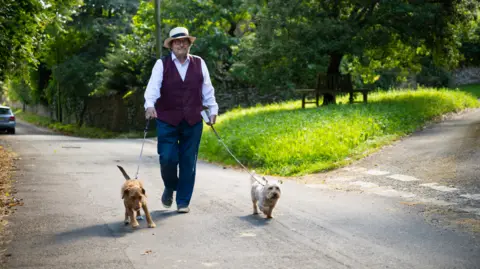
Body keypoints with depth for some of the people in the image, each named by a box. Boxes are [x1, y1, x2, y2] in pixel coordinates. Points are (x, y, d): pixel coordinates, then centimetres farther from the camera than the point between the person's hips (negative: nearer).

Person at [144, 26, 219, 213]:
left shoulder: (199, 63, 8)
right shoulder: (162, 64, 0)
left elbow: (207, 89, 12)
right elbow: (153, 86, -13)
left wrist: (213, 110, 8)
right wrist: (149, 105, -29)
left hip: (193, 121, 2)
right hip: (167, 121, -2)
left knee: (188, 162, 4)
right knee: (167, 159, -6)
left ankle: (183, 201, 15)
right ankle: (170, 188, 26)